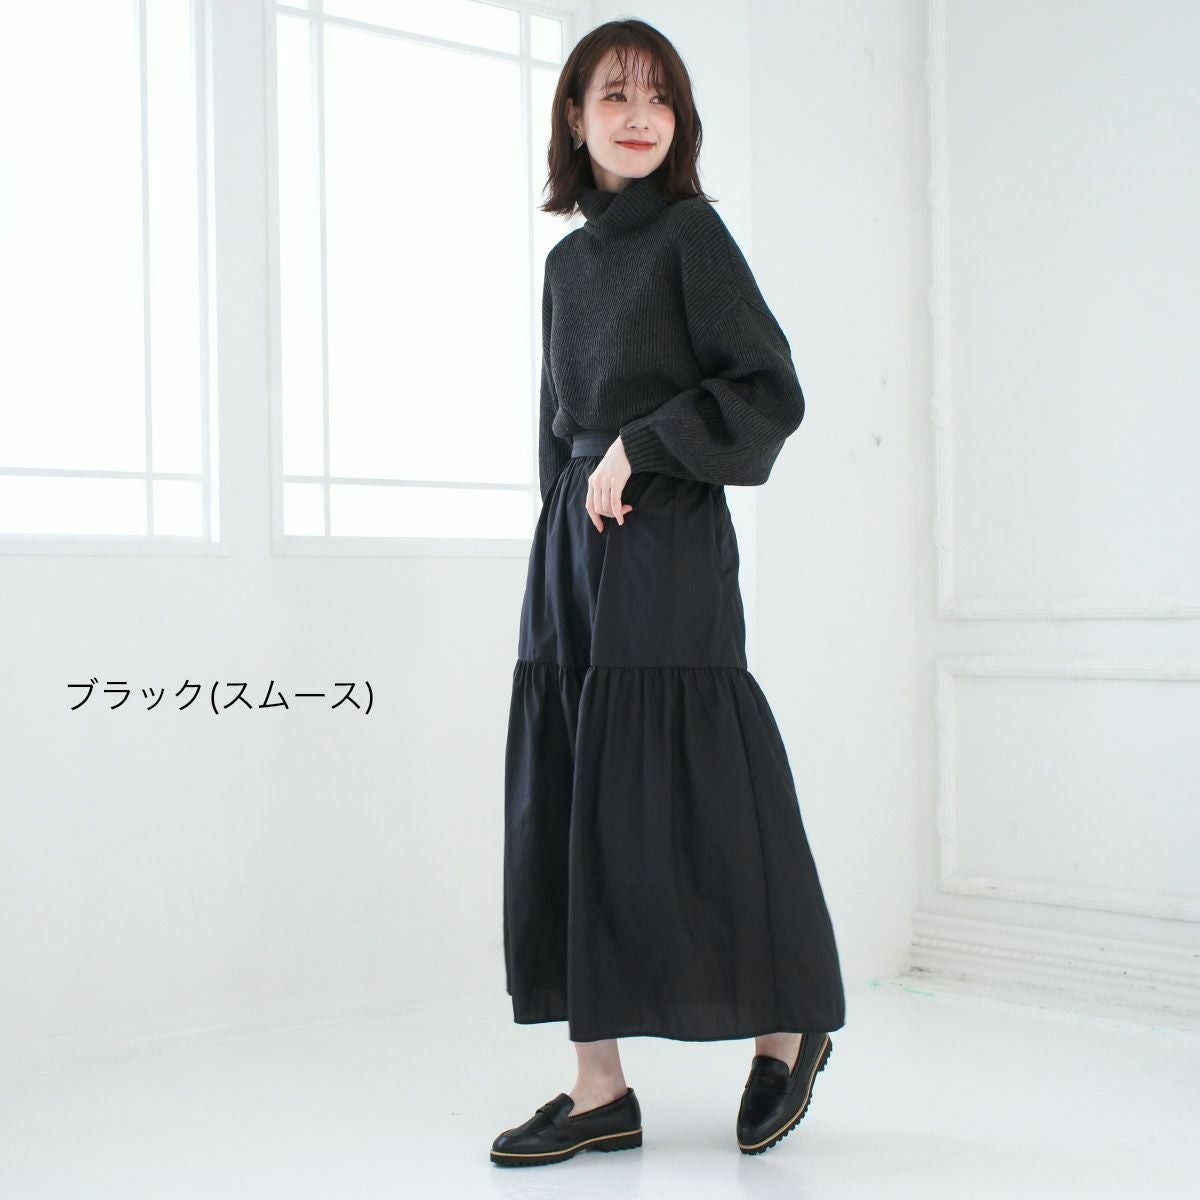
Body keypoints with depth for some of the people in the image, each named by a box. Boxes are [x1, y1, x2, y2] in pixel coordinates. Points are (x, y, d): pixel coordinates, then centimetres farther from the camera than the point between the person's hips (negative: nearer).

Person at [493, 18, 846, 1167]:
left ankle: (790, 1028, 17)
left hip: (667, 545, -7)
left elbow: (771, 391, -8)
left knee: (667, 803, -5)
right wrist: (576, 498, 10)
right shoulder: (567, 261, 17)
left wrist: (636, 450, -12)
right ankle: (599, 1088, 8)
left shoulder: (690, 233, -2)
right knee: (566, 805, 2)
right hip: (569, 546, 7)